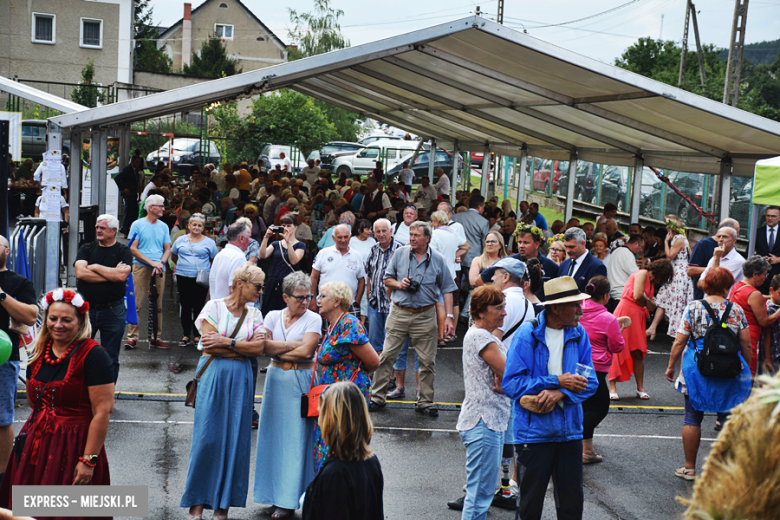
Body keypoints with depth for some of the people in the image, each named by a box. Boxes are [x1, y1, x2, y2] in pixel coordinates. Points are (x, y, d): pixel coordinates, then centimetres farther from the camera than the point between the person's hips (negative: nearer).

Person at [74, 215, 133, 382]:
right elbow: (80, 272, -10)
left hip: (113, 310, -2)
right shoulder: (86, 249, 8)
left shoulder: (123, 252, 2)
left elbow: (122, 275, -15)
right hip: (86, 308, 2)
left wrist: (95, 267, -7)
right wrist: (111, 274, -10)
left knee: (110, 359, 5)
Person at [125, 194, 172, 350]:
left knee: (158, 305, 4)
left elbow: (167, 249, 13)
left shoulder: (163, 226, 14)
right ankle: (132, 337, -3)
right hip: (141, 267, -4)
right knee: (137, 303, -7)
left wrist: (160, 263, -7)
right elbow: (133, 249, -4)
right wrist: (152, 262, -12)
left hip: (159, 270, 4)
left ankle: (155, 338, 10)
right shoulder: (138, 225, 1)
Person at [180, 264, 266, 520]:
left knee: (235, 439, 2)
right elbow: (209, 345, -12)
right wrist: (245, 349, -6)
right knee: (207, 437, -4)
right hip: (214, 376, -4)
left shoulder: (254, 314, 9)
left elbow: (259, 348, -4)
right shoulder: (214, 307, -2)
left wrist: (226, 342, -13)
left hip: (241, 380, 4)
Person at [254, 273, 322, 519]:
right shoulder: (273, 316, 8)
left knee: (295, 438, -2)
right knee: (274, 434, 5)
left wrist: (277, 351, -5)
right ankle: (275, 495, 13)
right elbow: (264, 346, -3)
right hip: (276, 379, 4)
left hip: (300, 381, -4)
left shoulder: (313, 319, -3)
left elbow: (306, 351, -13)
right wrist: (292, 345, -10)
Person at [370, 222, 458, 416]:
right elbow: (387, 279, 13)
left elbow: (447, 290, 5)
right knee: (386, 356, -1)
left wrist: (449, 316, -3)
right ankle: (377, 397, 11)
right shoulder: (400, 253, 4)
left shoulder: (437, 260, 2)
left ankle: (425, 402, 15)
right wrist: (399, 284, -9)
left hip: (425, 316, 0)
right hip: (399, 313, 1)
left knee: (427, 361, 3)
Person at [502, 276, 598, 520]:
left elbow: (590, 382, 1)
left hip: (570, 431, 4)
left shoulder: (578, 334, 3)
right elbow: (511, 383, -16)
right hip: (534, 432, -4)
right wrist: (557, 381, -17)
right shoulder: (527, 335, -11)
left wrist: (559, 393, -17)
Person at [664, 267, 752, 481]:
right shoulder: (736, 310, -1)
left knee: (692, 417, 8)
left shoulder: (693, 307, -4)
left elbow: (679, 342, -5)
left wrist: (671, 366, 7)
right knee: (729, 419, 9)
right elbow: (746, 345, 2)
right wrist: (746, 369, 17)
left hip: (697, 370, -1)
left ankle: (689, 467, 14)